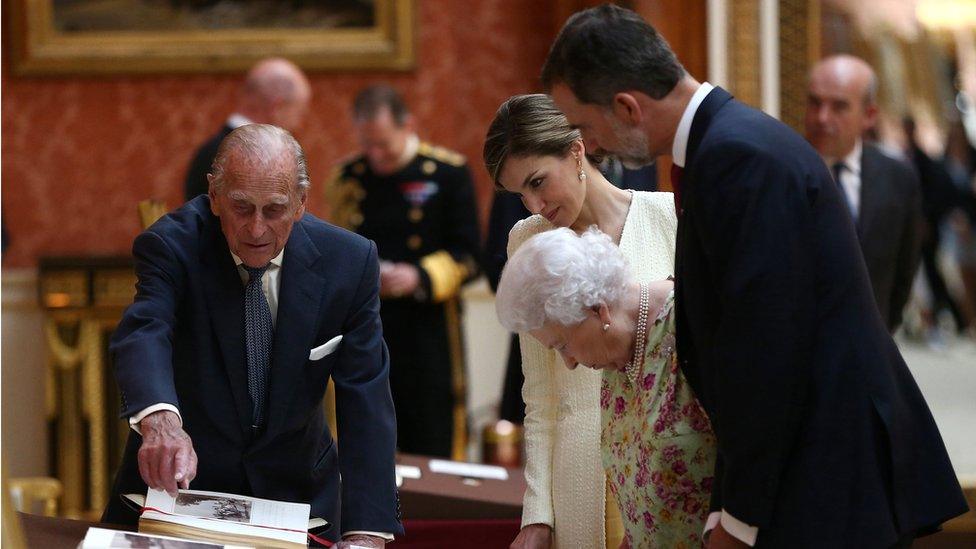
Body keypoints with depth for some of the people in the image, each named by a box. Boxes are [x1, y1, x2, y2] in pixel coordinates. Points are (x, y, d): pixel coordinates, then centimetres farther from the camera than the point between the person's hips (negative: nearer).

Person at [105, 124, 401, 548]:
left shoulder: (349, 262, -10)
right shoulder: (171, 246, -16)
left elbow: (365, 398, -13)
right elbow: (143, 333, -34)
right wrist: (160, 422, -57)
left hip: (293, 488, 2)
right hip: (177, 479, -2)